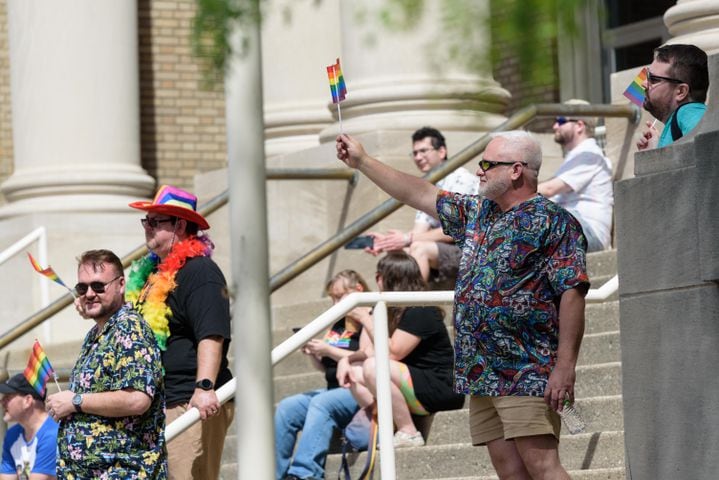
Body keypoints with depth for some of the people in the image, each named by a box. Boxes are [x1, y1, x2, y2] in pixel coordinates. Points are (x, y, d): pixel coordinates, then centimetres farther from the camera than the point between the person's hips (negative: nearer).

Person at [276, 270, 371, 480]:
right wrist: (314, 354, 3)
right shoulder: (338, 325, 20)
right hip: (334, 390, 8)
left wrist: (328, 350, -15)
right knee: (286, 408, -11)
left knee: (321, 403, -34)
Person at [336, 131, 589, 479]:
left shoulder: (552, 222, -7)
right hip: (482, 377, 8)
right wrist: (361, 161, 30)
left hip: (528, 375, -8)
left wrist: (565, 366, -20)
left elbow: (572, 293, -13)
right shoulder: (478, 214, 18)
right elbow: (420, 195, 28)